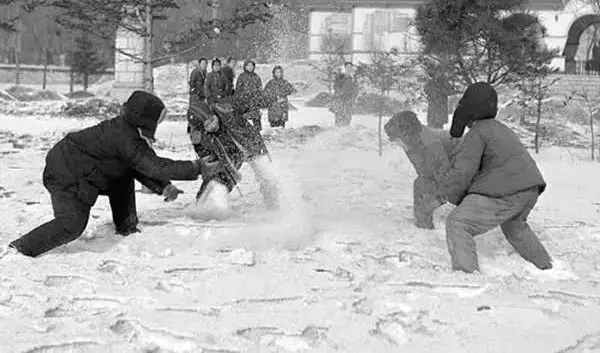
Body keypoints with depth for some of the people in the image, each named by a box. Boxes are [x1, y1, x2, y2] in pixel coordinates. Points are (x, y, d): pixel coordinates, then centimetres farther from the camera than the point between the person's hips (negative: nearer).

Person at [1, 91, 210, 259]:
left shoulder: (124, 128, 5)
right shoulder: (126, 140, -25)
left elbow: (143, 165, 11)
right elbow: (155, 166, -26)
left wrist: (163, 187, -1)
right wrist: (197, 168, -20)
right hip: (66, 176, -10)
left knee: (124, 176, 14)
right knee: (72, 224, -19)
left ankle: (126, 228, 22)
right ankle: (19, 249, -15)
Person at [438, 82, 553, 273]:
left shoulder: (477, 133, -6)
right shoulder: (502, 129, 24)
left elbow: (461, 172, -12)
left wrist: (450, 193, 7)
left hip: (507, 193, -10)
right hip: (530, 189, 10)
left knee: (457, 223, -10)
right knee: (514, 225, 38)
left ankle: (466, 274, -24)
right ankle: (546, 266, 49)